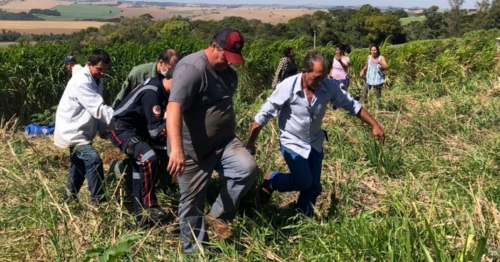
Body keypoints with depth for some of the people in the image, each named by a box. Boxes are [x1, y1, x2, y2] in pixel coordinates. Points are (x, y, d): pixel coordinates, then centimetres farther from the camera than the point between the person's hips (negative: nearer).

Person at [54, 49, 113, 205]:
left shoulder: (96, 80, 8)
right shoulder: (81, 82, -22)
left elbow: (97, 109, 10)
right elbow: (98, 108, -31)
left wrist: (105, 129, 0)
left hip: (81, 131, 10)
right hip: (72, 131, -10)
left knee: (80, 165, 19)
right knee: (93, 160, -23)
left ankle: (69, 199, 34)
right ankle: (98, 201, -17)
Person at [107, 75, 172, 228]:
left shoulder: (160, 88, 2)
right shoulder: (152, 92, -26)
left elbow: (156, 122, 9)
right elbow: (155, 131, -27)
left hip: (136, 129, 11)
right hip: (122, 129, -11)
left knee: (140, 168, 16)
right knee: (149, 159, -30)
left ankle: (141, 214, 27)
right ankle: (149, 208, -19)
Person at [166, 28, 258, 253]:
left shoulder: (228, 72, 10)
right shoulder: (191, 68, -19)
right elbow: (174, 108, -32)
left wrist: (232, 135, 35)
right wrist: (176, 149, -43)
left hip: (223, 142, 7)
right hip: (194, 150, -7)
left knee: (247, 168, -17)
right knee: (192, 201, 4)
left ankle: (218, 216, 0)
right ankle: (194, 250, 23)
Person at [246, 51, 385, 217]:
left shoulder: (329, 86, -16)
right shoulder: (288, 87, -26)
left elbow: (352, 105, -1)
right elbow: (264, 114, -19)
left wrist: (374, 125, -1)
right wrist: (250, 143, -17)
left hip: (315, 143, 4)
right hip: (292, 142, -4)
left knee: (313, 187, 8)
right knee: (304, 182, -10)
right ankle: (271, 180, 16)